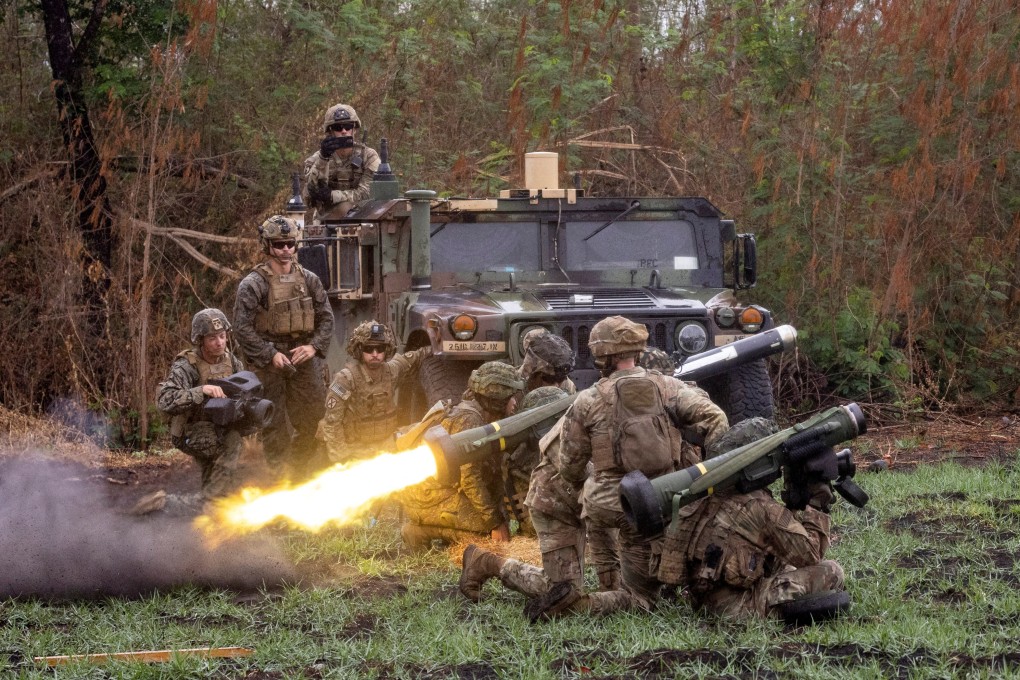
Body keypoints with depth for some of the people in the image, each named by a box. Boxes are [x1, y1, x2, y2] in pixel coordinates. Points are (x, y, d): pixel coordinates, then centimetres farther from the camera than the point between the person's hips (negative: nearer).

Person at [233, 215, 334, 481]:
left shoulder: (309, 280, 8)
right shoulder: (253, 284, -6)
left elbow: (326, 318, 11)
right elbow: (242, 327, -11)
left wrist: (314, 346, -7)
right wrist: (270, 355, -17)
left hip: (304, 360, 4)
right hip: (270, 365, -4)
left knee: (314, 422, 5)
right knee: (275, 427, -1)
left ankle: (301, 475, 21)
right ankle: (283, 476, 5)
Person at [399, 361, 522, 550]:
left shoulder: (485, 419, 13)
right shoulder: (467, 419, -19)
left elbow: (494, 477, 13)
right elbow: (470, 479, -23)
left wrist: (501, 517, 2)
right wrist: (495, 522, -19)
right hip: (430, 498, -10)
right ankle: (423, 531, -9)